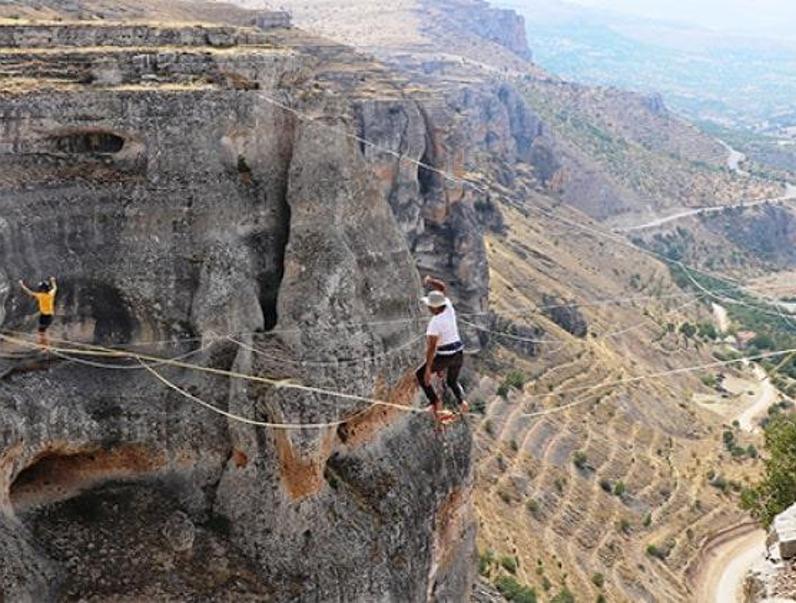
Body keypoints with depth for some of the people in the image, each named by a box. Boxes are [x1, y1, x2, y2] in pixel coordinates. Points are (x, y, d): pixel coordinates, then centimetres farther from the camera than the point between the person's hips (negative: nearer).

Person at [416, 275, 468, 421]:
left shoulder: (434, 323, -21)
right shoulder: (448, 308, -3)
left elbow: (431, 347, -25)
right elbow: (443, 288, 15)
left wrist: (428, 368, -23)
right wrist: (431, 281, 6)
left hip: (444, 357, -7)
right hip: (459, 353, 7)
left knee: (420, 374, 13)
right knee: (452, 381, 31)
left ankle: (435, 402, 3)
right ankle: (461, 400, 7)